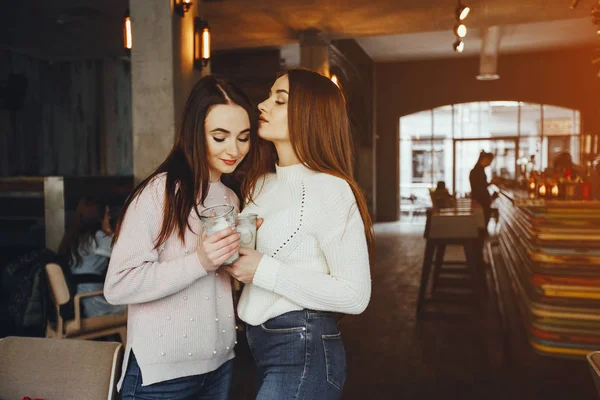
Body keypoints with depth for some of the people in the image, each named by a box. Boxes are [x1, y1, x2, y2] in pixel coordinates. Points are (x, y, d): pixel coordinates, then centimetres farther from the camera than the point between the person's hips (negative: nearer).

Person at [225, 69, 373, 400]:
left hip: (303, 351, -8)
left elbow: (355, 296, -20)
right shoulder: (261, 183, 7)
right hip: (257, 344, 8)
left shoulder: (330, 189, -18)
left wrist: (264, 271, -21)